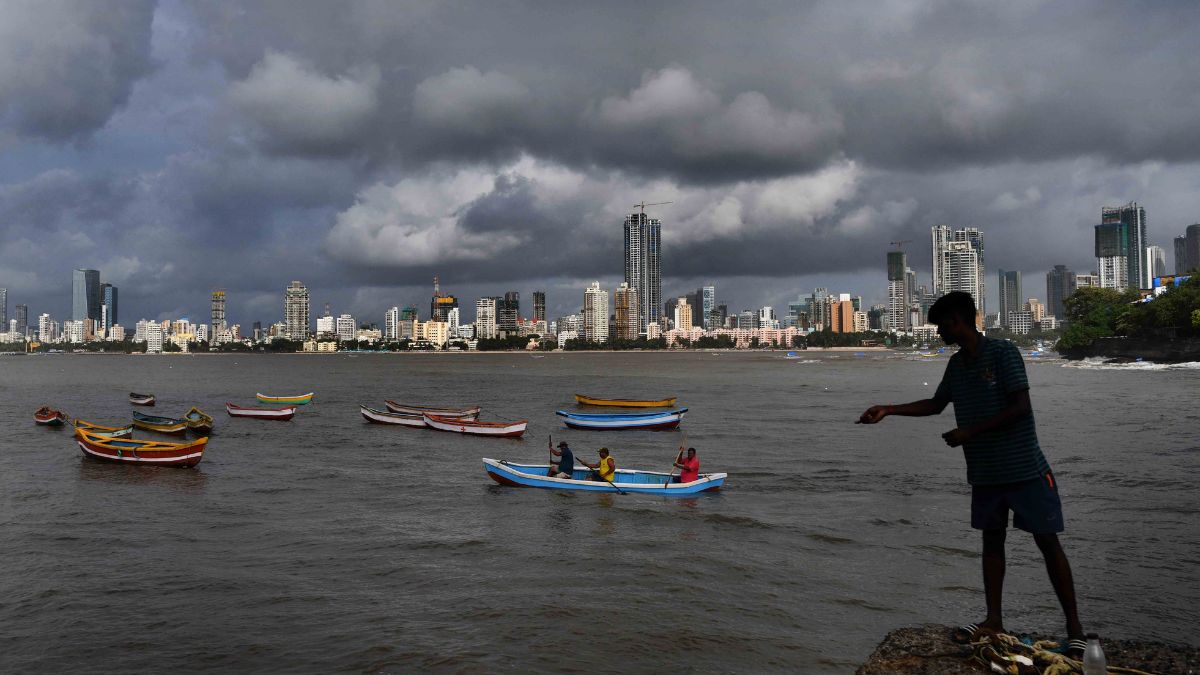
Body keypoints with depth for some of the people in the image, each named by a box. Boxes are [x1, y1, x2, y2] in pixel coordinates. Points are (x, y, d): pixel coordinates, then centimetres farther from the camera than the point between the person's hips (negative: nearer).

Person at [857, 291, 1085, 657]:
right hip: (985, 472, 7)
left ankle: (1074, 627, 7)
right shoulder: (956, 364, 7)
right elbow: (936, 404, 20)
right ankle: (994, 620, 19)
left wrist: (970, 432, -18)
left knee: (1048, 542, 0)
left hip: (1025, 468, -7)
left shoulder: (1003, 352, -15)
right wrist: (888, 410, 11)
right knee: (992, 540, 11)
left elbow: (1020, 407, -19)